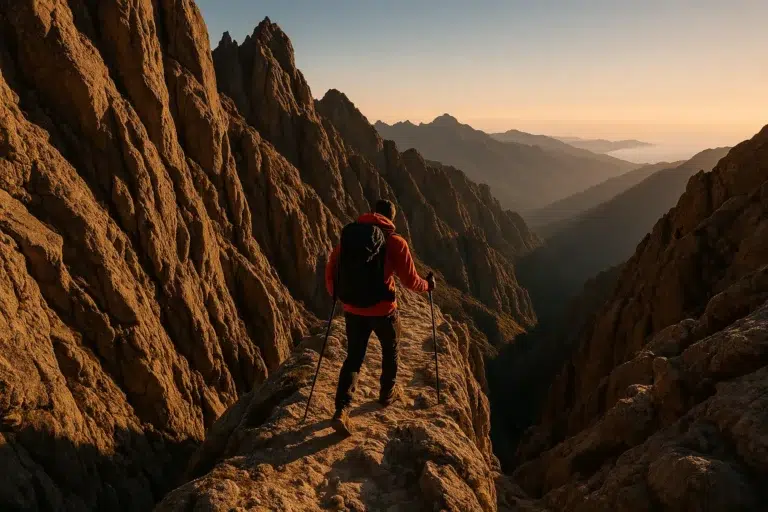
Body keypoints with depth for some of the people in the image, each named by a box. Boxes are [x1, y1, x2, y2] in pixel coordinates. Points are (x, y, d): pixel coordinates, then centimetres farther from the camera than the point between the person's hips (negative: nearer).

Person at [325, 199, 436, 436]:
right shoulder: (395, 242, -9)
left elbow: (331, 267, 4)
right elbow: (410, 280, -7)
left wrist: (335, 293, 21)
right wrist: (427, 285, 14)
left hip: (353, 309, 3)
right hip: (383, 309, -3)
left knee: (353, 357, 13)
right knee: (390, 350, 24)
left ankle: (341, 410, 0)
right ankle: (388, 393, 43)